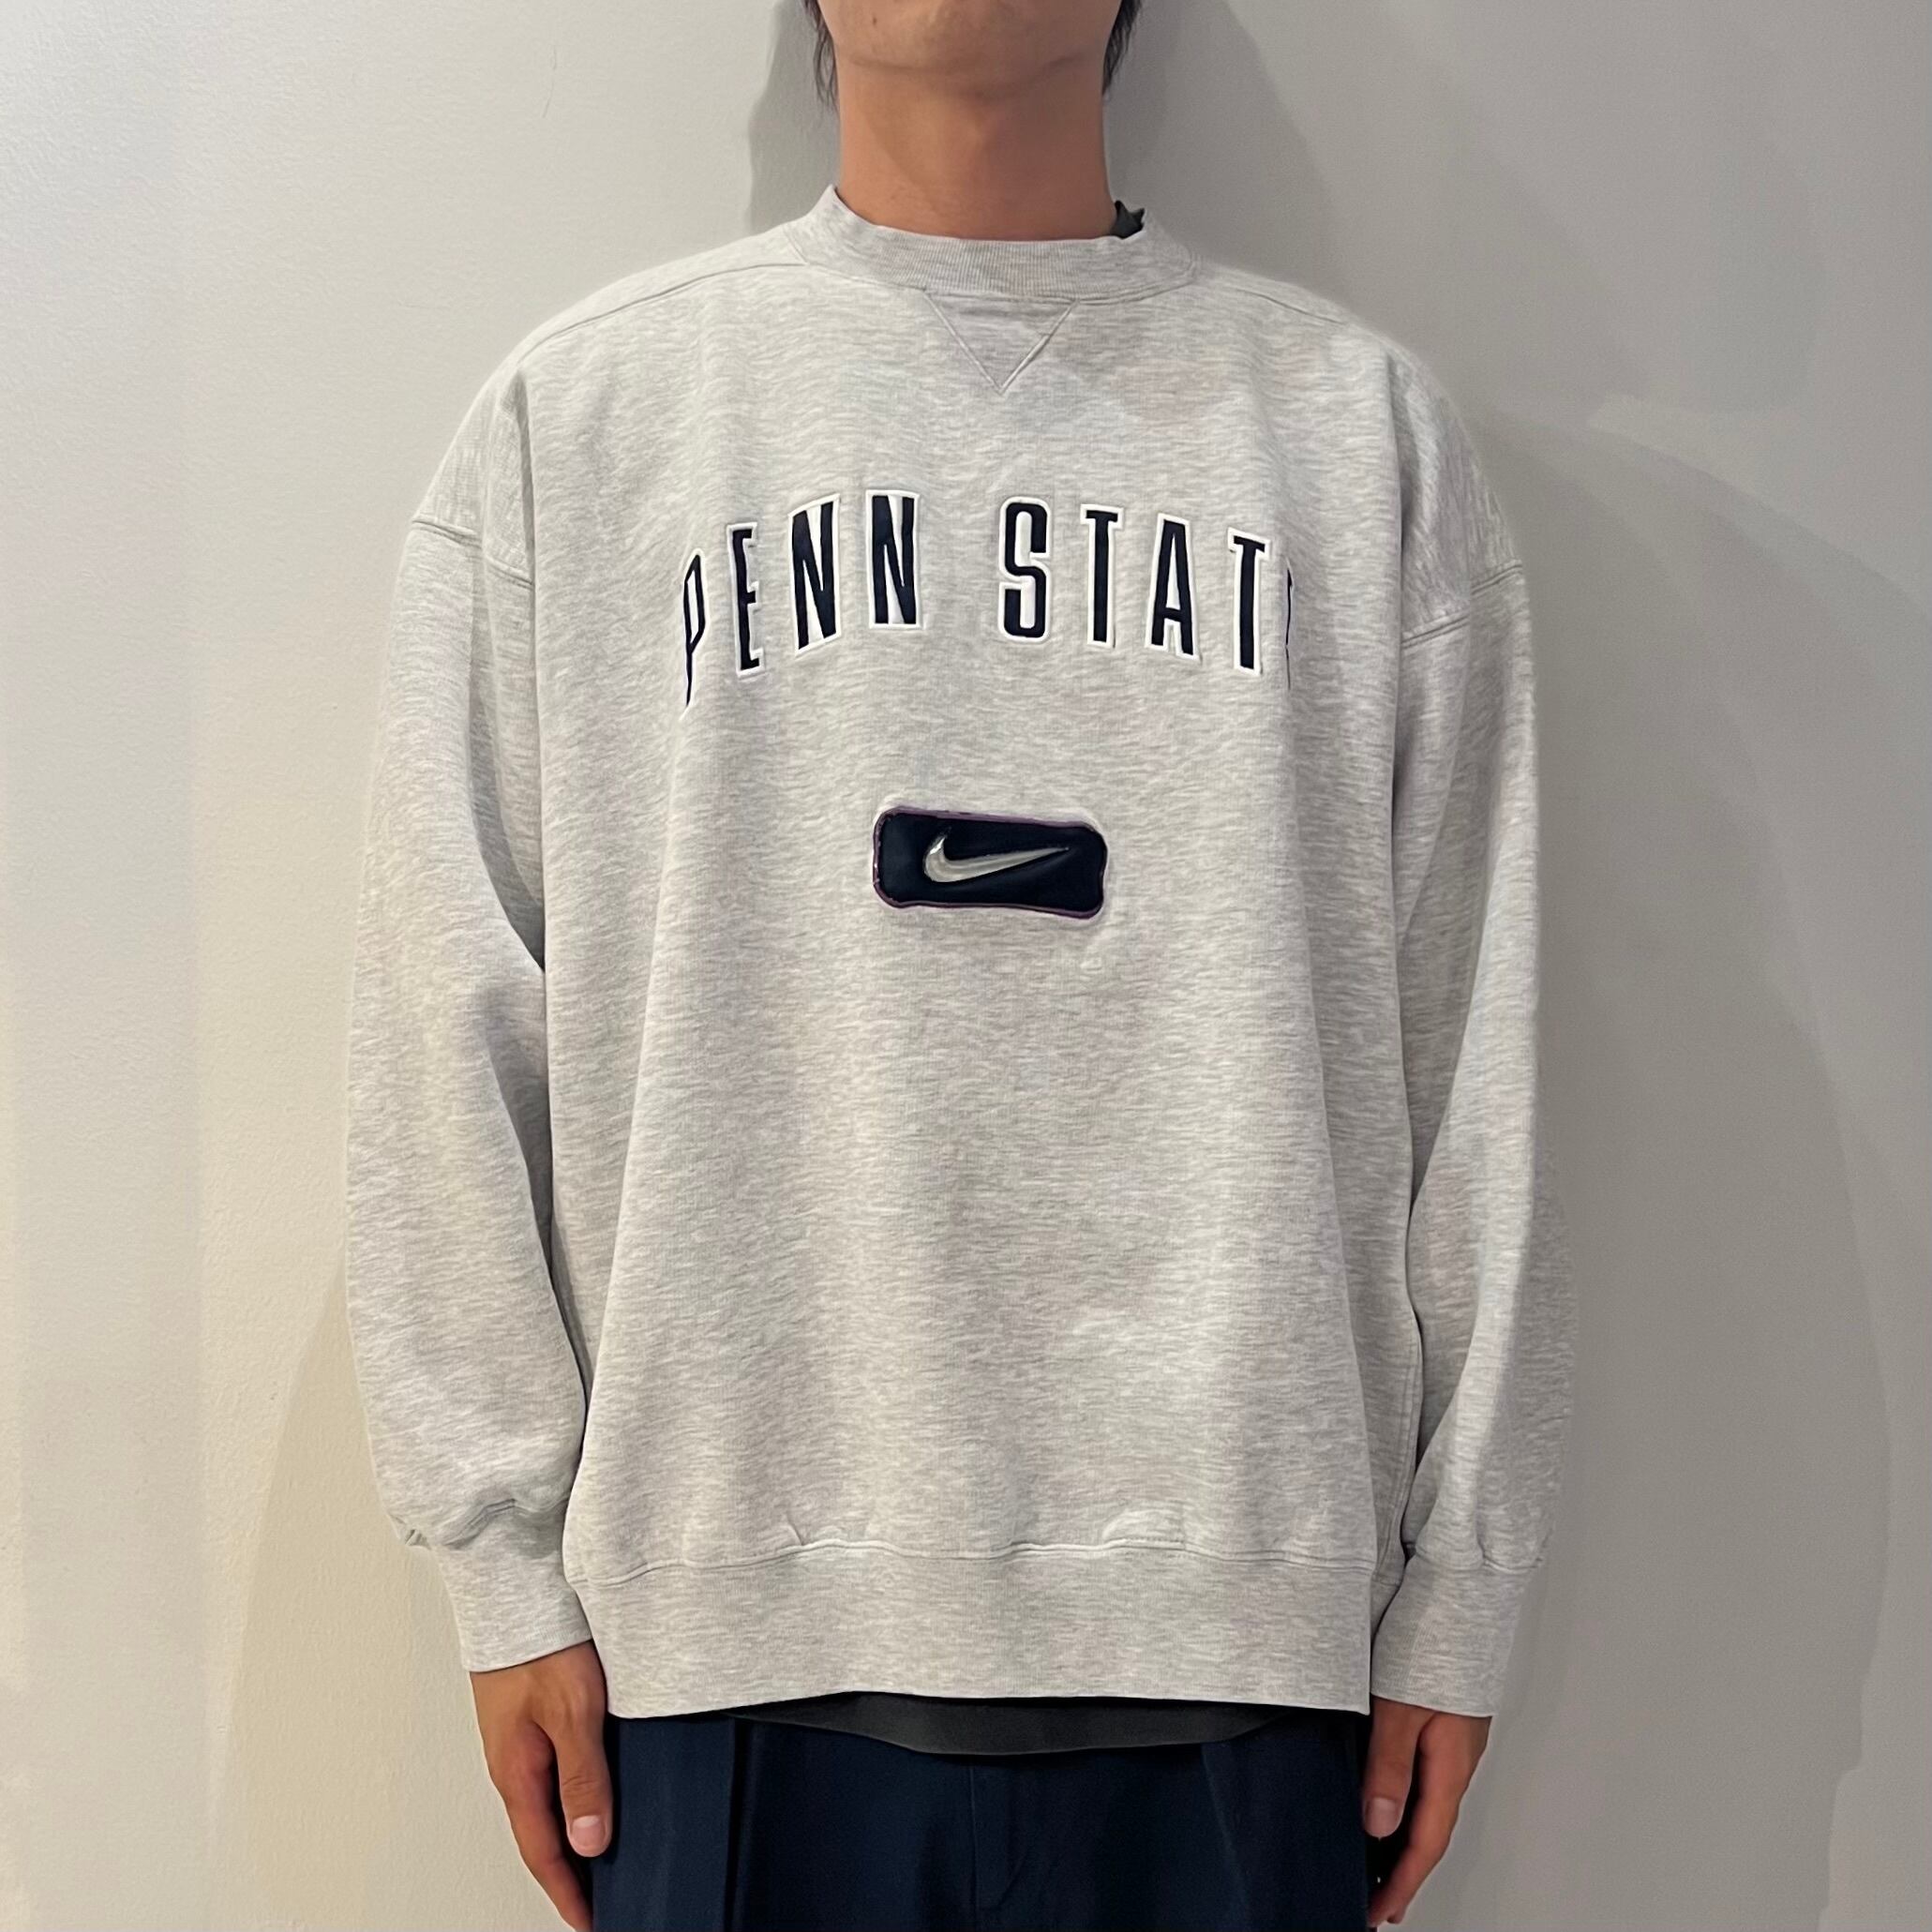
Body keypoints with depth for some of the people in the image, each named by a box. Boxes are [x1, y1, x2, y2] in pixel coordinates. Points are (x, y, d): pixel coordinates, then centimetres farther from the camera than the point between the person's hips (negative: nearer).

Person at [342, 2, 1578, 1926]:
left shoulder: (1363, 420, 7)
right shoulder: (577, 407, 6)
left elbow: (1467, 1047, 4)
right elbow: (453, 1028, 3)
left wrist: (1457, 1586, 4)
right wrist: (511, 1555, 0)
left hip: (1238, 1623, 1)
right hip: (729, 1619, 0)